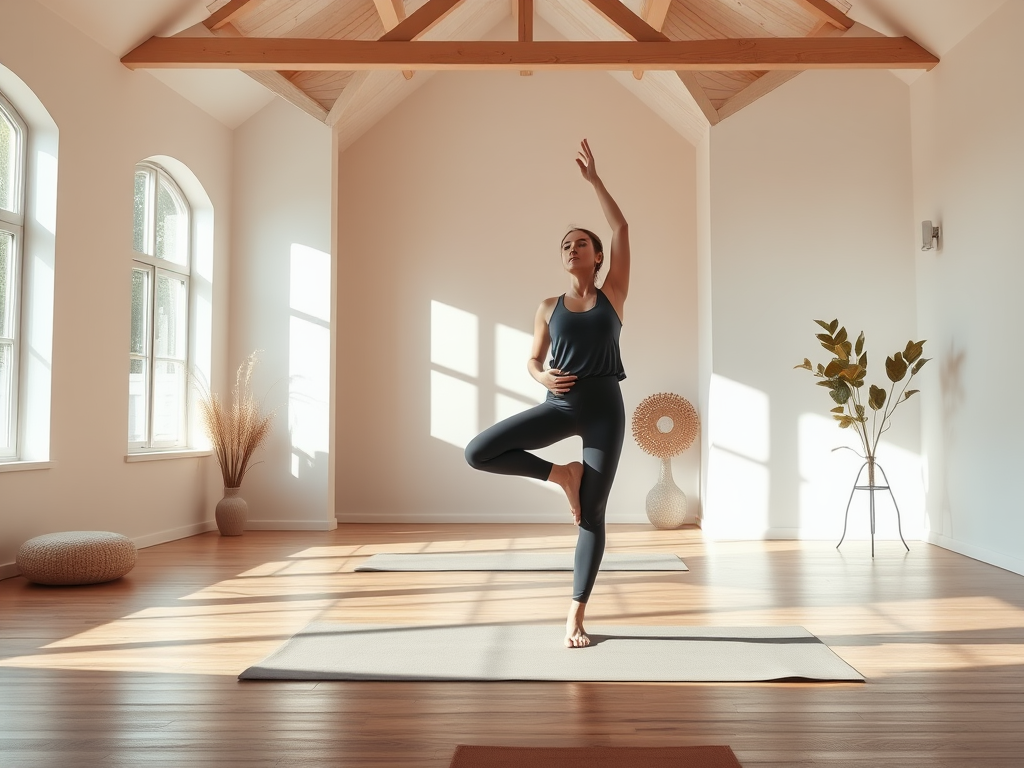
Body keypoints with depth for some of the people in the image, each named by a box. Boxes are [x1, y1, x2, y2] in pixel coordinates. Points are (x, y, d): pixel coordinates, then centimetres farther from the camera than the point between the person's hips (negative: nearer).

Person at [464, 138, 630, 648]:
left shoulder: (612, 294, 6)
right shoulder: (549, 307, 10)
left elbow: (621, 228, -1)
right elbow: (533, 361, 14)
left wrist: (592, 178, 0)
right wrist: (543, 378, -10)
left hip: (604, 406, -2)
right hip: (559, 404, 2)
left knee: (592, 514, -1)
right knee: (477, 452, -16)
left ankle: (576, 615, 10)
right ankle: (560, 474, 2)